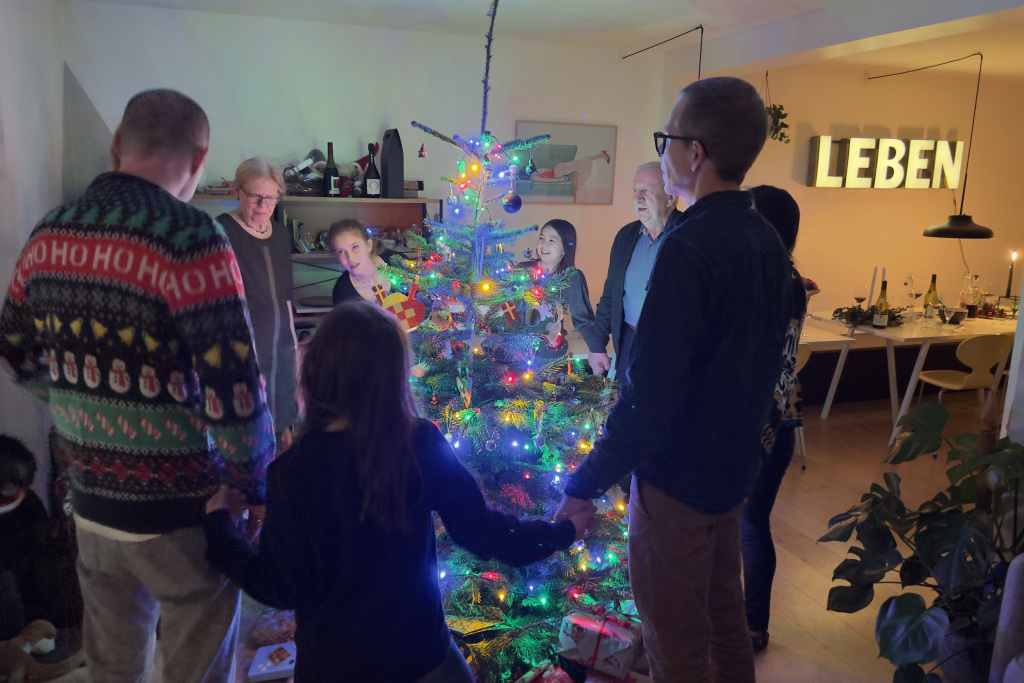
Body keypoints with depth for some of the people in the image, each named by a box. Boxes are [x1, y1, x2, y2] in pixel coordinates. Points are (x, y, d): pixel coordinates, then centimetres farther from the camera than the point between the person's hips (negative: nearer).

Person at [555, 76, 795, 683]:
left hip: (678, 479, -9)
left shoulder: (690, 247, -24)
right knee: (725, 617, 25)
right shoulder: (767, 240, 4)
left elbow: (651, 392, -27)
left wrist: (586, 485, -19)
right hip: (736, 467, 9)